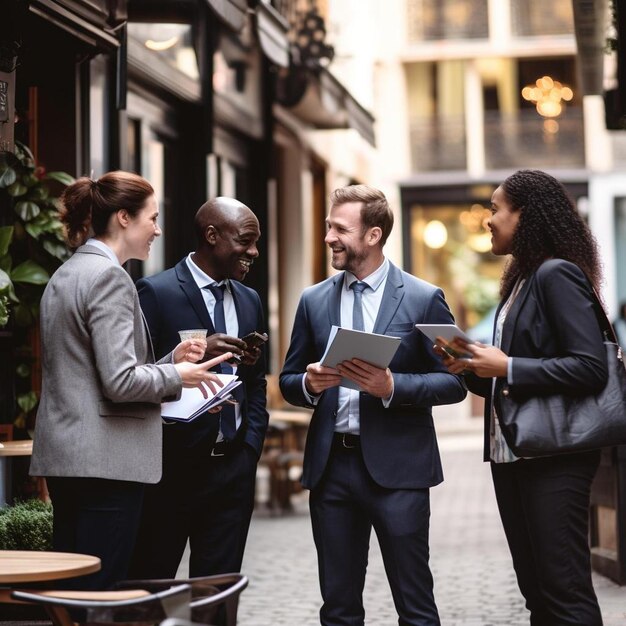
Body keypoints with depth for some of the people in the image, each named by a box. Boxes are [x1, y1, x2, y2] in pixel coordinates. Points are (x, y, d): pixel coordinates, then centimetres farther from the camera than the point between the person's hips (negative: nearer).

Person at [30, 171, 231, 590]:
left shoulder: (66, 275, 16)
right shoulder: (109, 276, -13)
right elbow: (120, 382, -19)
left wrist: (169, 361, 11)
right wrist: (177, 375, -3)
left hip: (63, 456, 10)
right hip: (105, 460, -10)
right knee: (100, 591, -5)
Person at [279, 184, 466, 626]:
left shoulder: (423, 299, -1)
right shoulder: (314, 301, 10)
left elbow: (454, 382, -2)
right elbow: (288, 382, 15)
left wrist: (391, 385, -18)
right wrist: (310, 383, -8)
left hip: (396, 468, -4)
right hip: (331, 466, 4)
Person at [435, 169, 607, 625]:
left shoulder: (557, 275, -12)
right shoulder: (520, 281, 16)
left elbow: (592, 367, -21)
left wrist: (508, 367, -19)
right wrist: (473, 367, 1)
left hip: (554, 456, -9)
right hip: (511, 454, 10)